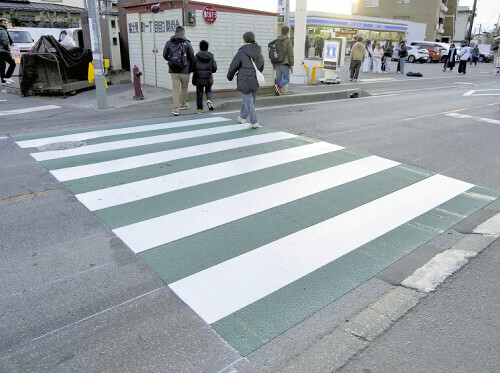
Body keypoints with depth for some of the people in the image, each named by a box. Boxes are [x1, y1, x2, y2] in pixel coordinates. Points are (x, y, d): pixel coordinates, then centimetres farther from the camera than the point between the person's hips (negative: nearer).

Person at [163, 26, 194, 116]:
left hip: (173, 71, 2)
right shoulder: (187, 43, -4)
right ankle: (183, 104, 32)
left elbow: (165, 55, 9)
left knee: (175, 89, 2)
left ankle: (176, 108, -7)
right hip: (185, 71, -2)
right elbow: (192, 57, -3)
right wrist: (191, 68, 12)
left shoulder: (169, 43, 3)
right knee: (184, 87, 18)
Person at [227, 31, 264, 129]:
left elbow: (233, 66, -6)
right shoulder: (259, 52, 5)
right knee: (250, 100, 19)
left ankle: (254, 122, -7)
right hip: (255, 82, 6)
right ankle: (242, 117, 36)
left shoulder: (241, 52, -12)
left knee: (248, 102, -1)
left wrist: (230, 77, 11)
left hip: (245, 82, -6)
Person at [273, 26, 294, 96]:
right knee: (286, 79, -1)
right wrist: (292, 65, -8)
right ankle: (277, 86, -26)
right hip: (285, 64, -5)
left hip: (277, 63, 6)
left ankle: (277, 91, 7)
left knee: (278, 79, 12)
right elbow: (290, 54, -12)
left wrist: (273, 64, 19)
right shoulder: (288, 41, -8)